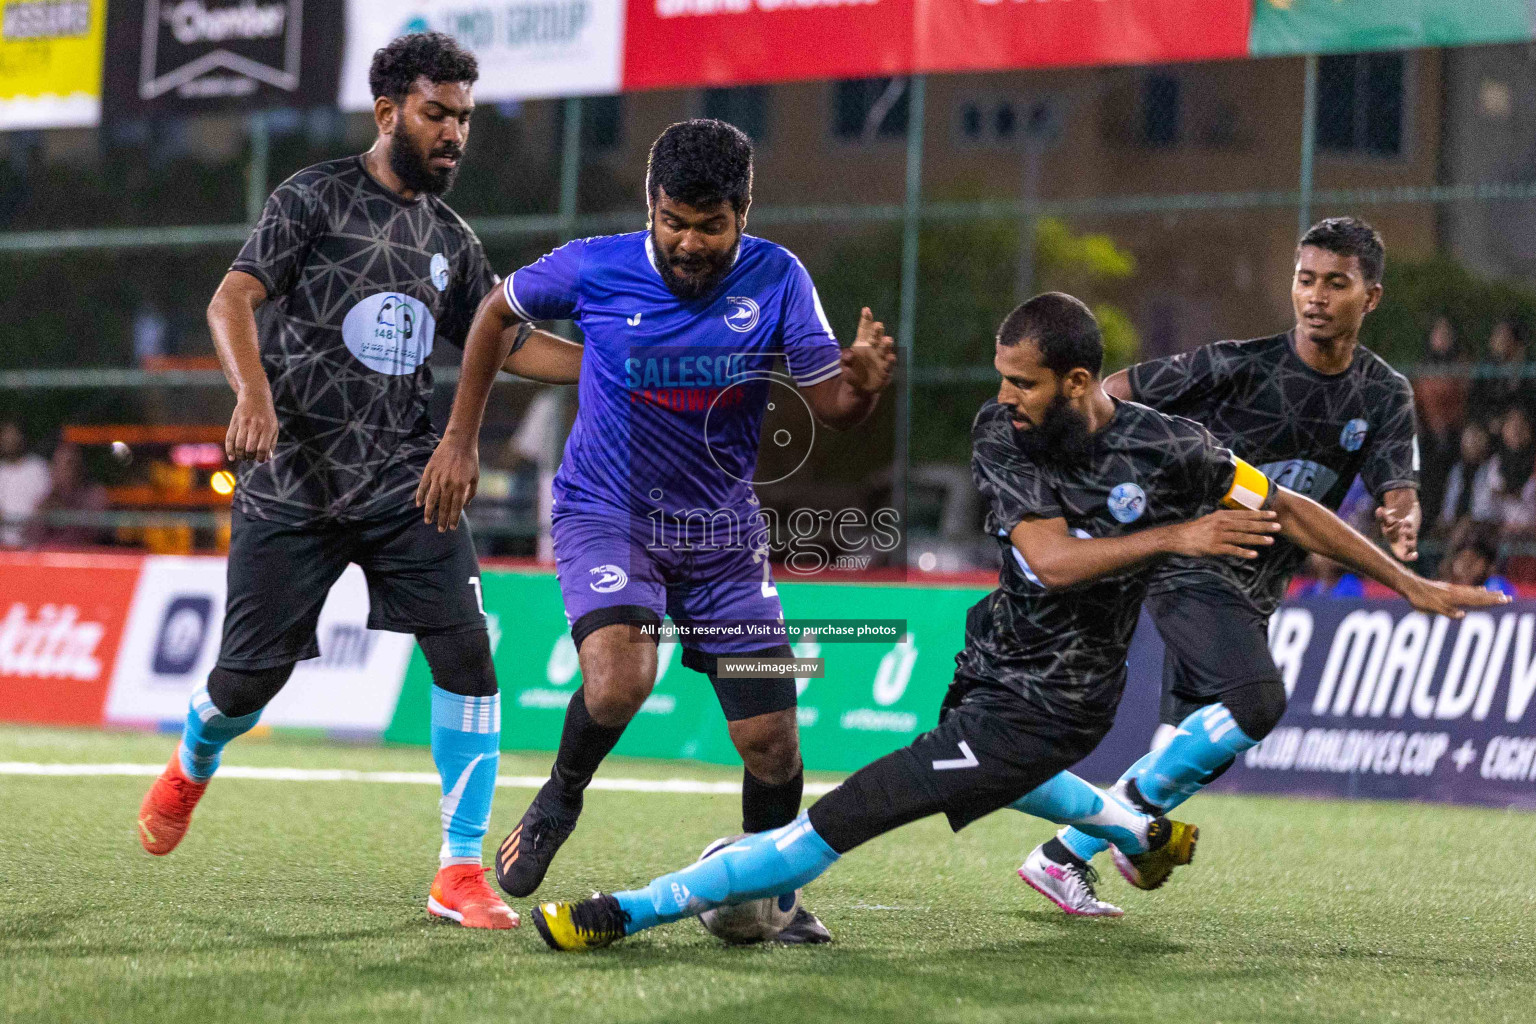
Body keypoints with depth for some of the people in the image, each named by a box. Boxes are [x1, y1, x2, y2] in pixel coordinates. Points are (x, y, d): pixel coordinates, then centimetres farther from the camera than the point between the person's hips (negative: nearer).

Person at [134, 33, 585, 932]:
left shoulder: (451, 239, 15)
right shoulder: (316, 199, -2)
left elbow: (509, 345, 20)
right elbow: (234, 299, -13)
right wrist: (254, 391, -32)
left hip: (404, 482, 4)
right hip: (292, 486, -4)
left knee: (466, 651, -14)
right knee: (249, 680, -1)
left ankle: (462, 872, -8)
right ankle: (192, 767, 37)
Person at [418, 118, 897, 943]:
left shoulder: (776, 279, -10)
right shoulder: (593, 270, -13)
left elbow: (830, 406, -10)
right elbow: (498, 313, 6)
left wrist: (864, 383, -33)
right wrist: (460, 439, 2)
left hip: (722, 533, 2)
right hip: (606, 513, -2)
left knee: (771, 743, 0)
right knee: (618, 681, -30)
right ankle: (560, 799, 2)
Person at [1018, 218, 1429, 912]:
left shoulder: (1385, 396, 1)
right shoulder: (1241, 365, -12)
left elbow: (1396, 486, -13)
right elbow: (1116, 393, -5)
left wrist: (1402, 524, -36)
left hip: (1254, 593, 6)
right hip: (1191, 566, -6)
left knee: (1193, 759, 7)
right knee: (1256, 700, -28)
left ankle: (1063, 855, 19)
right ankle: (1137, 799, -7)